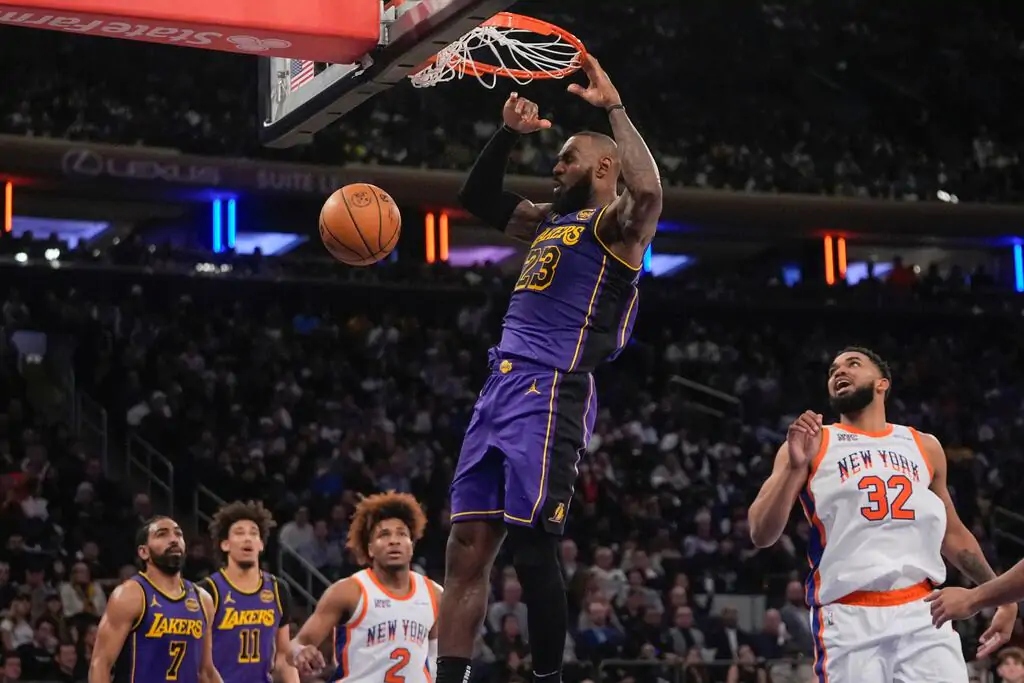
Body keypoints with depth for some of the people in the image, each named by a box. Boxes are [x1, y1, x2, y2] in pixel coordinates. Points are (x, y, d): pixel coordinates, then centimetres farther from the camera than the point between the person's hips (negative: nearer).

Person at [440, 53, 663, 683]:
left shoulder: (616, 223, -2)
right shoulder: (549, 221, 24)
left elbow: (649, 190, -25)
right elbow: (476, 197, 33)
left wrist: (614, 106, -16)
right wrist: (509, 134, 19)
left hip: (549, 394, -8)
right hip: (502, 388, 9)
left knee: (532, 547, -9)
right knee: (467, 548, 3)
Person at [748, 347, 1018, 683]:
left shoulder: (924, 447, 17)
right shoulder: (810, 442, 7)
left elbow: (951, 533, 27)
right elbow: (761, 535, -2)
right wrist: (795, 466, -15)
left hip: (923, 614, 3)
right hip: (848, 618, -2)